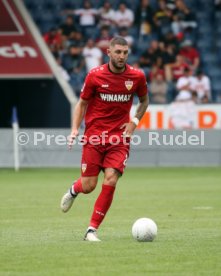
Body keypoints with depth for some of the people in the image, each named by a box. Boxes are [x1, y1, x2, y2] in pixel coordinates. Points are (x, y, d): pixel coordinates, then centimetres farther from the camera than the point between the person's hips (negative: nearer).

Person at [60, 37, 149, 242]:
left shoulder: (137, 77, -1)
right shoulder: (95, 75, -5)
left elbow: (144, 100, 18)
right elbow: (82, 104, 6)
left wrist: (134, 122, 2)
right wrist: (75, 129, -7)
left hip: (120, 138, 1)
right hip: (94, 136, -1)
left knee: (110, 182, -16)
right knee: (88, 186, -2)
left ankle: (92, 230, -5)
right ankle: (73, 190, 38)